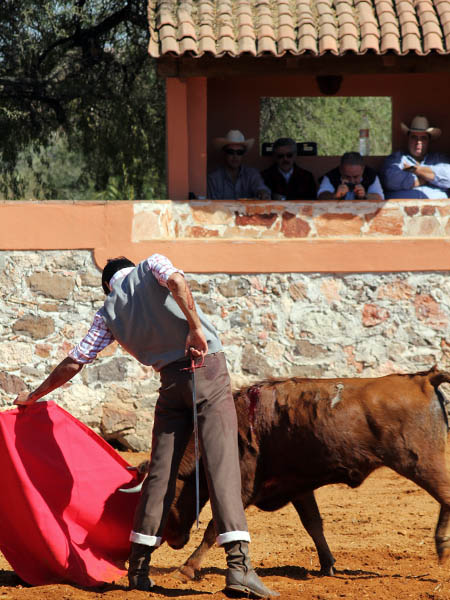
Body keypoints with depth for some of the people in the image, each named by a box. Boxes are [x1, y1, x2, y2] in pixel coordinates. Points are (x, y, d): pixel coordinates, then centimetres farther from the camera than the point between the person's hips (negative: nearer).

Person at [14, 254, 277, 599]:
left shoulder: (108, 313, 17)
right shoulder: (151, 266, 13)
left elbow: (74, 363, 18)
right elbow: (176, 279, -12)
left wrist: (33, 396, 31)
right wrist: (195, 327, -18)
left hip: (171, 380, 2)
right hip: (209, 367, -2)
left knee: (161, 471, 12)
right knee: (222, 463, -10)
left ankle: (139, 566, 14)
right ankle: (238, 564, -22)